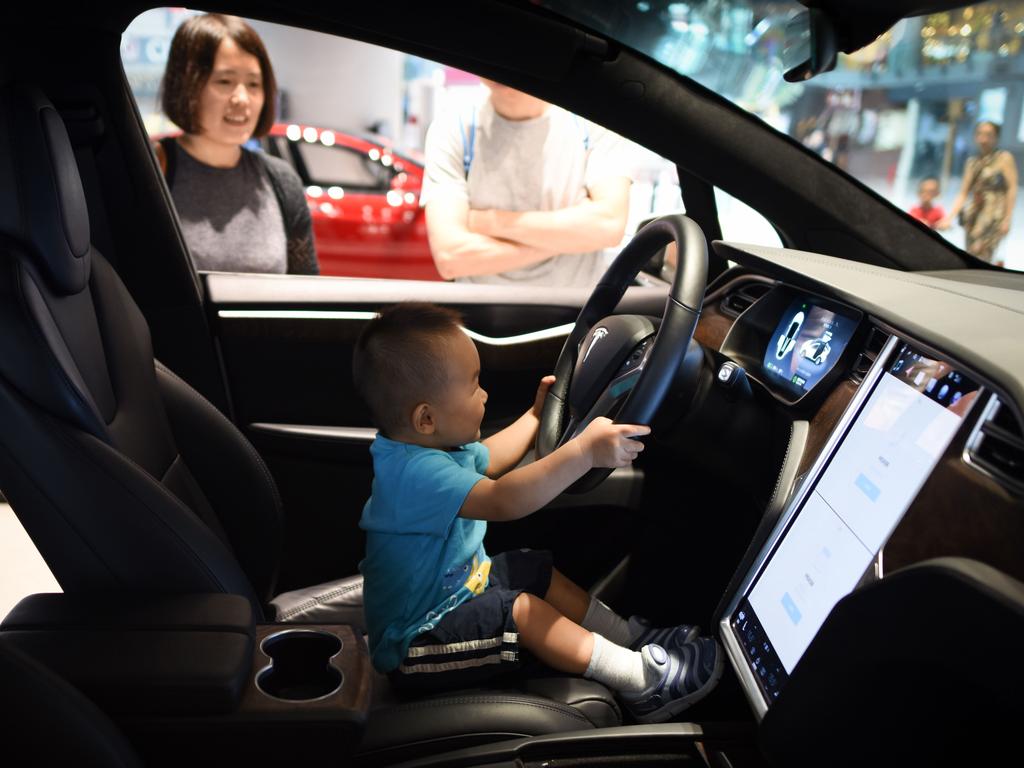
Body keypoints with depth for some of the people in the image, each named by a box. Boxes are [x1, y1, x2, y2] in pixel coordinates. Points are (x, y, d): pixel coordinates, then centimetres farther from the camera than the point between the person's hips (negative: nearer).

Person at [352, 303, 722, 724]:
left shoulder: (431, 445, -2)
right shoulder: (414, 472, -35)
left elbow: (486, 459, 20)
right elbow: (502, 501, -48)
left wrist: (536, 415, 26)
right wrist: (584, 451, -51)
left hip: (455, 589, 11)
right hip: (415, 646, -11)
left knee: (537, 571, 13)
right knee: (521, 609, -22)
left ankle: (633, 637, 20)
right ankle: (643, 681, -10)